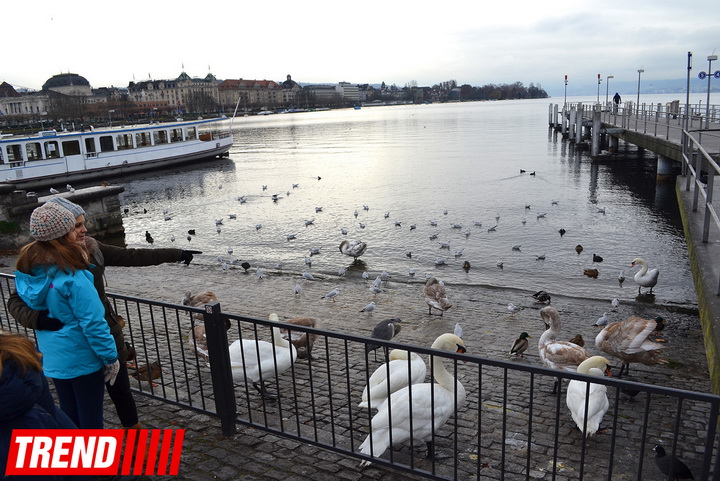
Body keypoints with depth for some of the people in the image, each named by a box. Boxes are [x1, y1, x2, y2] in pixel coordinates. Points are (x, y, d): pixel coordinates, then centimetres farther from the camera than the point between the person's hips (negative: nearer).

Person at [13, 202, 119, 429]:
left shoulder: (30, 270, -2)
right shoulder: (71, 277, -26)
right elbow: (93, 323, -24)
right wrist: (110, 357, -14)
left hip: (53, 357, 7)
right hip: (82, 357, -7)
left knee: (69, 416, 22)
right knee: (91, 418, 9)